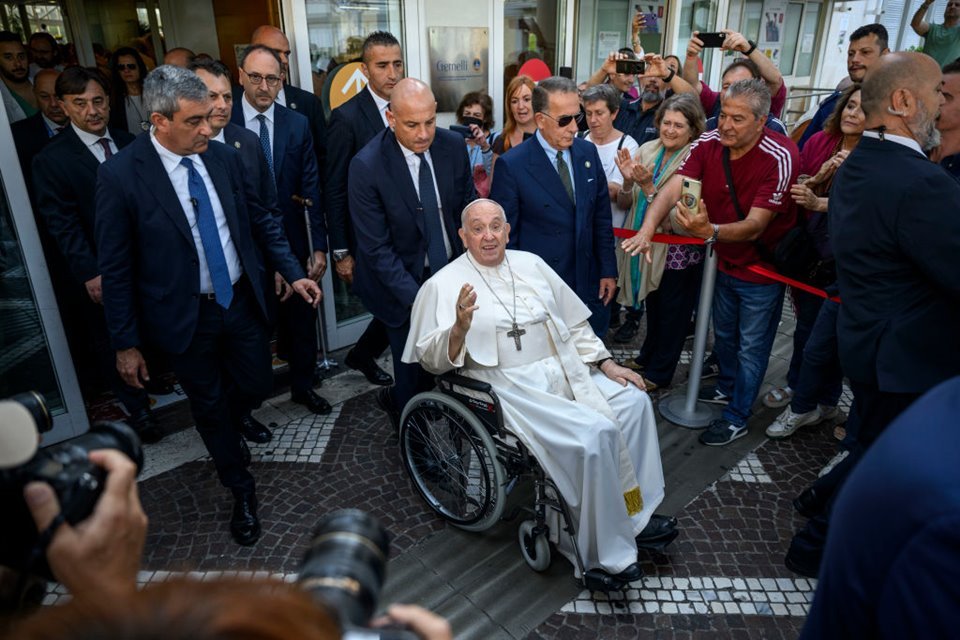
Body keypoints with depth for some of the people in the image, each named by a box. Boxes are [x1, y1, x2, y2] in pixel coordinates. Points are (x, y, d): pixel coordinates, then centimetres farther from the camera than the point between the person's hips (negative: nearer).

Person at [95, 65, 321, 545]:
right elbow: (115, 268, -11)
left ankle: (227, 427, 54)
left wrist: (293, 273, -1)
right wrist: (126, 343, -8)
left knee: (255, 386, 16)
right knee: (209, 406, 13)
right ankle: (241, 491, 36)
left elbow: (261, 221, 8)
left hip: (241, 302, 4)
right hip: (184, 317, -3)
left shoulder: (224, 158, -4)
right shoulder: (120, 175, -16)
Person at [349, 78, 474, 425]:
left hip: (452, 271, 4)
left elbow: (467, 208, 6)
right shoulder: (366, 165, -21)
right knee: (415, 372, 5)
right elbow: (376, 248, -19)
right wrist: (417, 298, -23)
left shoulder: (453, 145, -8)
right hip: (403, 281, -4)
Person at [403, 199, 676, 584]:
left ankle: (634, 514, 10)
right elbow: (433, 361, -10)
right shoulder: (444, 285, -4)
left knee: (635, 400, -6)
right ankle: (604, 551, -6)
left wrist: (606, 363, 10)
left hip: (564, 371, 7)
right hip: (512, 386, -7)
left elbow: (574, 322, 19)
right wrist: (460, 328, -30)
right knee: (592, 434, -25)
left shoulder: (530, 264, 13)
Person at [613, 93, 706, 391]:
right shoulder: (647, 151, -2)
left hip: (677, 251, -5)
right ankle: (647, 357, 45)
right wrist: (628, 180, -18)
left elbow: (680, 219, -25)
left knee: (671, 313, 13)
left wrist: (648, 186, -29)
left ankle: (659, 373, 30)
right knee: (652, 307, 24)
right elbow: (627, 203, 1)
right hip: (648, 246, 6)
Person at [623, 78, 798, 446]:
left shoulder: (779, 157, -28)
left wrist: (710, 231, -53)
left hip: (761, 267, -5)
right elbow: (672, 190, -26)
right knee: (723, 334, 24)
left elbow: (754, 226, -33)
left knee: (751, 346, 8)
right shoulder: (708, 143, -13)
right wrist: (646, 231, -44)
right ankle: (726, 388, 49)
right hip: (724, 261, 6)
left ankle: (736, 417, 26)